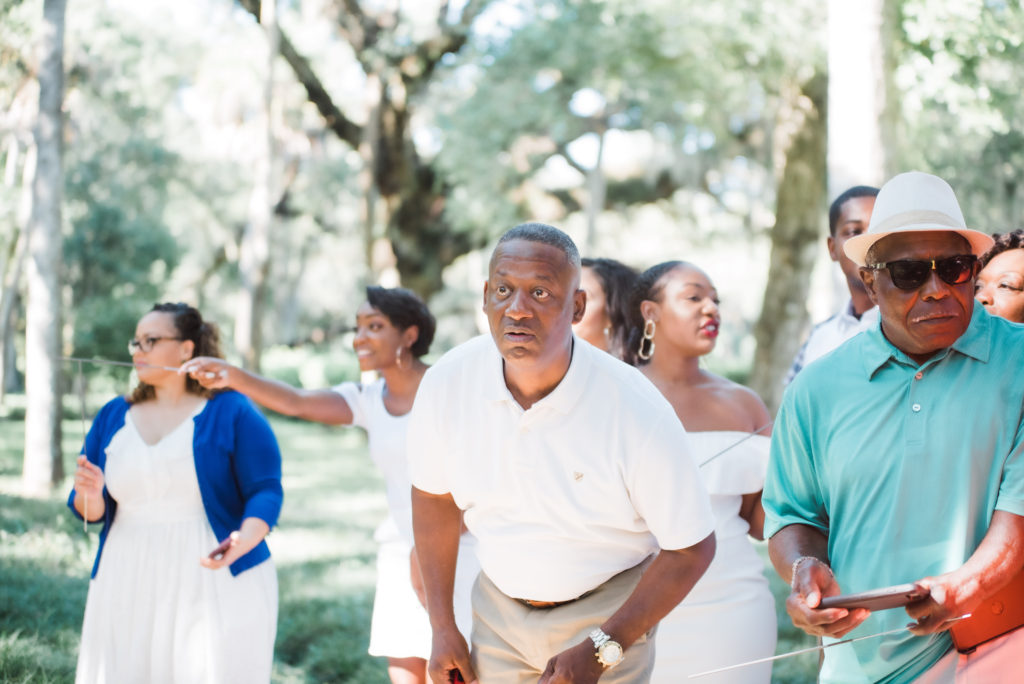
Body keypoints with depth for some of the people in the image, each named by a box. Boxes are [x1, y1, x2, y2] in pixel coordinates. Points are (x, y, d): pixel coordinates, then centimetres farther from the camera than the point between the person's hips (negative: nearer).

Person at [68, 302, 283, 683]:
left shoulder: (232, 413, -3)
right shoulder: (113, 416, 11)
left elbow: (266, 492, -9)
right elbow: (91, 510, 12)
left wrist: (241, 543, -28)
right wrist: (90, 494, -12)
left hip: (216, 586, -4)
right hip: (131, 590, 4)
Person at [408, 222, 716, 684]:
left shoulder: (639, 412, -26)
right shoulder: (446, 384, -16)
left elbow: (690, 550, -16)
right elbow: (434, 495, 3)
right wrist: (442, 627, 6)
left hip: (606, 614, -3)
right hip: (499, 607, 3)